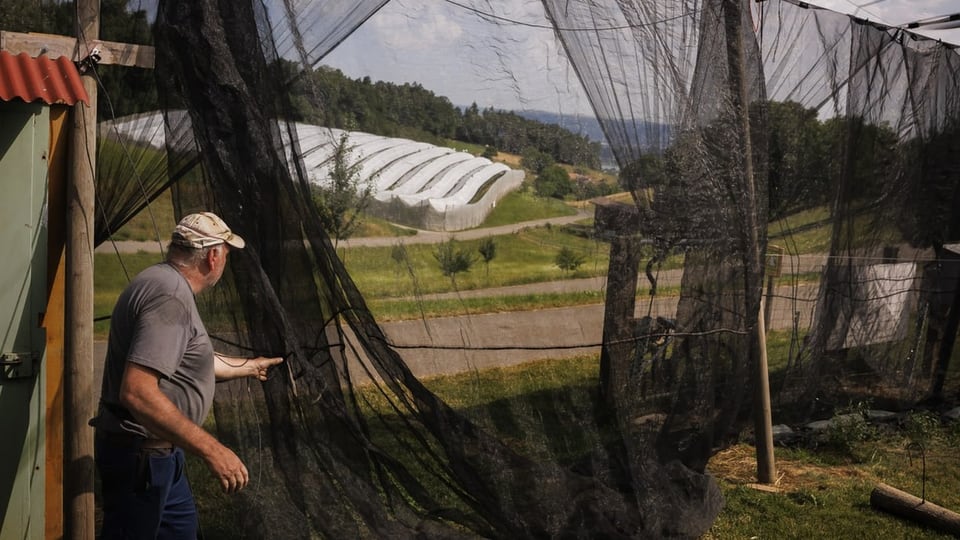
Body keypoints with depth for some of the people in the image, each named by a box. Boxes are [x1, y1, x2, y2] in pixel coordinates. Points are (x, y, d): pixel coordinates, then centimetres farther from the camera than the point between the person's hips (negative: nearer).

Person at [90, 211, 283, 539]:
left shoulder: (167, 283, 10)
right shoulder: (170, 296, -24)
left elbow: (193, 362, 24)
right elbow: (136, 392, -33)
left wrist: (250, 366, 38)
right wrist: (211, 449, -31)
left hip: (155, 449, 11)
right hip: (140, 452, -11)